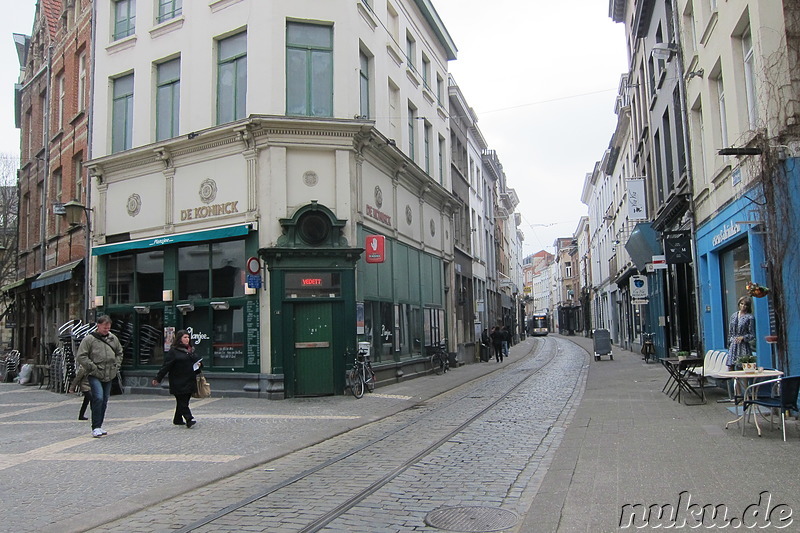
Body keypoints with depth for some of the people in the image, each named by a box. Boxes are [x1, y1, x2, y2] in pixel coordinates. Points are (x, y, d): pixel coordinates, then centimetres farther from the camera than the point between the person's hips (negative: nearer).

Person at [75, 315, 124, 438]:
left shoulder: (113, 338, 10)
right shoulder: (89, 339, -6)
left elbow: (119, 353, 25)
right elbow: (80, 356, -9)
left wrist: (116, 366, 13)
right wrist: (93, 367, -13)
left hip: (109, 376, 6)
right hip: (94, 376, -6)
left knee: (104, 401, 9)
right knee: (98, 398, -19)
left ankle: (99, 426, 21)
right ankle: (95, 428, -11)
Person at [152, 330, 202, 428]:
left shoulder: (191, 350, 16)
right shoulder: (173, 351, -5)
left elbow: (196, 361, 26)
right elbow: (166, 366, -7)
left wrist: (199, 364, 2)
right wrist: (158, 378, -9)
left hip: (189, 381, 7)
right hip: (178, 382, -7)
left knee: (182, 401, 11)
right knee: (182, 402, -8)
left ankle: (178, 419, 22)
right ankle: (189, 419, -13)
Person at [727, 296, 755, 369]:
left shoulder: (749, 317, -3)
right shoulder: (733, 316, 11)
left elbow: (752, 335, -3)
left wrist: (743, 337, -19)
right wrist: (729, 344, 13)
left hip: (743, 346, -4)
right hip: (733, 346, 4)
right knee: (730, 366, 1)